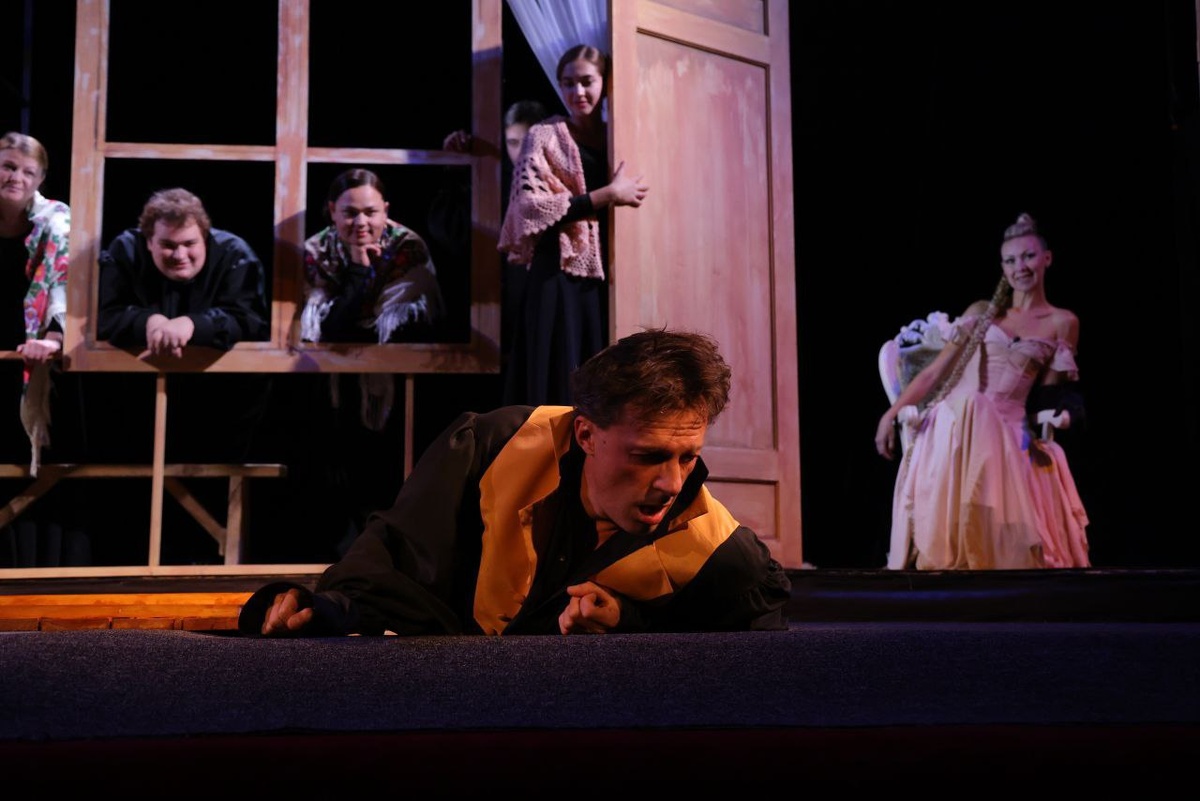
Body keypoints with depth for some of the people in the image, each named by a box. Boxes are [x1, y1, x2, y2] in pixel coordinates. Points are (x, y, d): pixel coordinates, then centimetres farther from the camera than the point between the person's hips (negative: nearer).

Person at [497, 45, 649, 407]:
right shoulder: (544, 136, 2)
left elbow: (631, 195, 25)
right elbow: (532, 207, -10)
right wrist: (607, 195, -11)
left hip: (604, 275, 5)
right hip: (559, 274, -4)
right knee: (560, 375, -7)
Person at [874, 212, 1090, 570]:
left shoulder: (1062, 323, 6)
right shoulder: (982, 312, 10)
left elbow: (1051, 395, 8)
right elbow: (937, 368, 7)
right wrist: (892, 412, 0)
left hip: (1004, 435, -1)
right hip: (950, 425, 1)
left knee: (1001, 535, -11)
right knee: (942, 527, -7)